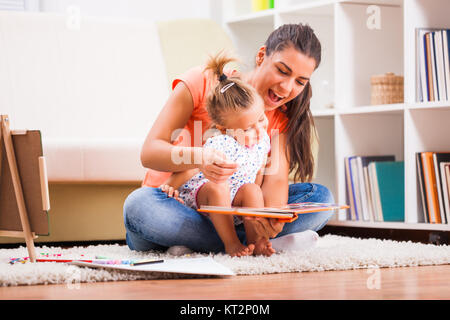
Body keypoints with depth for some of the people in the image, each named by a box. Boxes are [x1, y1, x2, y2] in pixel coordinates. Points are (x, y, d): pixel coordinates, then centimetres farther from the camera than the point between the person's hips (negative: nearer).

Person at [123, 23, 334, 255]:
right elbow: (149, 153, -19)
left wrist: (272, 216, -40)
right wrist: (197, 158, -41)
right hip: (174, 204, -3)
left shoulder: (282, 117, -1)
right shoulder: (203, 82, -12)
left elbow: (275, 179, -15)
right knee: (138, 205, -37)